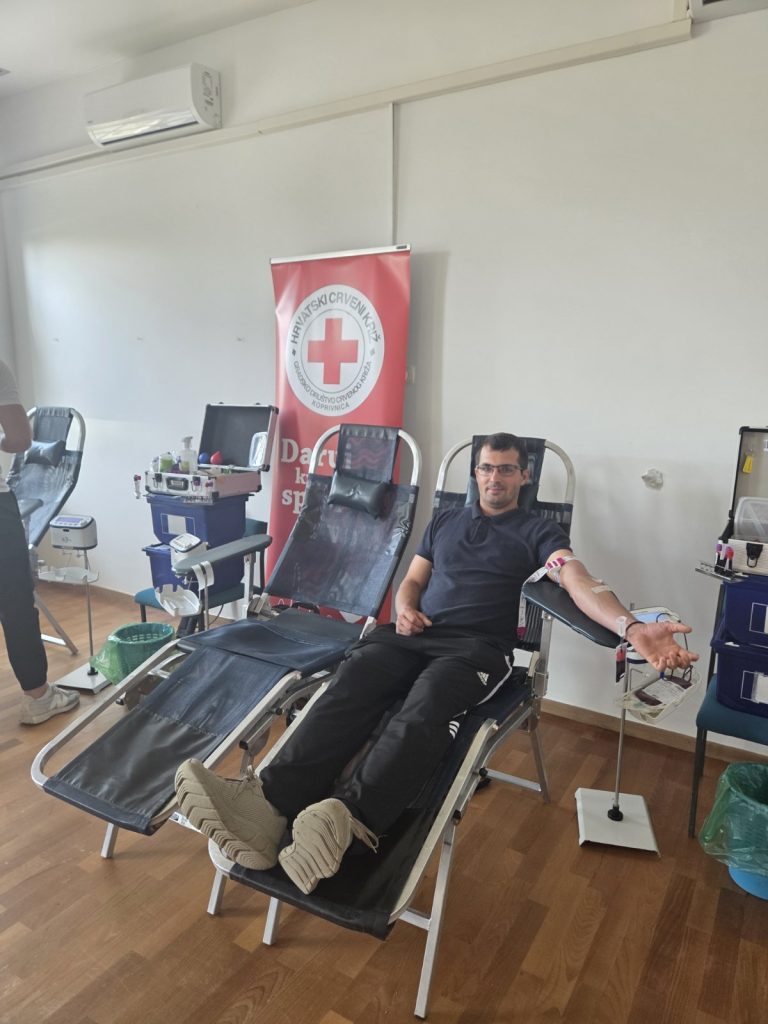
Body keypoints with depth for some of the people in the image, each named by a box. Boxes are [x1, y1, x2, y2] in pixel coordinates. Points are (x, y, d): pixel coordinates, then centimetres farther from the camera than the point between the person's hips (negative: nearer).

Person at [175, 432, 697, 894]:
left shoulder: (538, 532, 11)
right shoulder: (446, 520, 25)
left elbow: (580, 581, -6)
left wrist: (632, 627, -26)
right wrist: (404, 608, 0)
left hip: (479, 646, -3)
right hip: (416, 633, 3)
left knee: (424, 708, -37)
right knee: (349, 687, -29)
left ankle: (349, 819, -56)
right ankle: (269, 803, -46)